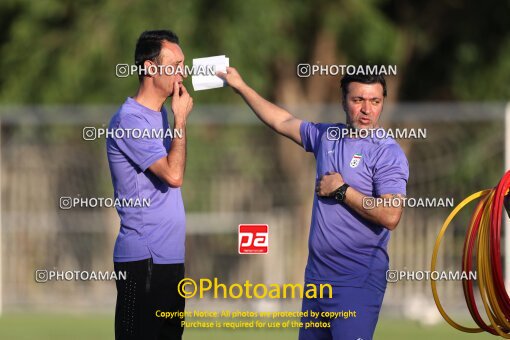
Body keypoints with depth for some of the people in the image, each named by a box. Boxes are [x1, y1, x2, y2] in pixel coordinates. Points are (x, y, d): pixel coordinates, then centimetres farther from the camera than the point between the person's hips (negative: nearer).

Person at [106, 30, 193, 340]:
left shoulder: (160, 115, 16)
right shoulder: (130, 120, -14)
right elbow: (174, 174, -21)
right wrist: (181, 120, -13)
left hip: (169, 256, 10)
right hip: (144, 258, -10)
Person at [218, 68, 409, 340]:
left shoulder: (388, 152, -10)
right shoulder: (326, 136, 12)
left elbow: (390, 216, -20)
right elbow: (282, 122, 27)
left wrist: (342, 191, -13)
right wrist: (241, 87, 32)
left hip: (357, 281, -7)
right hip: (317, 275, 7)